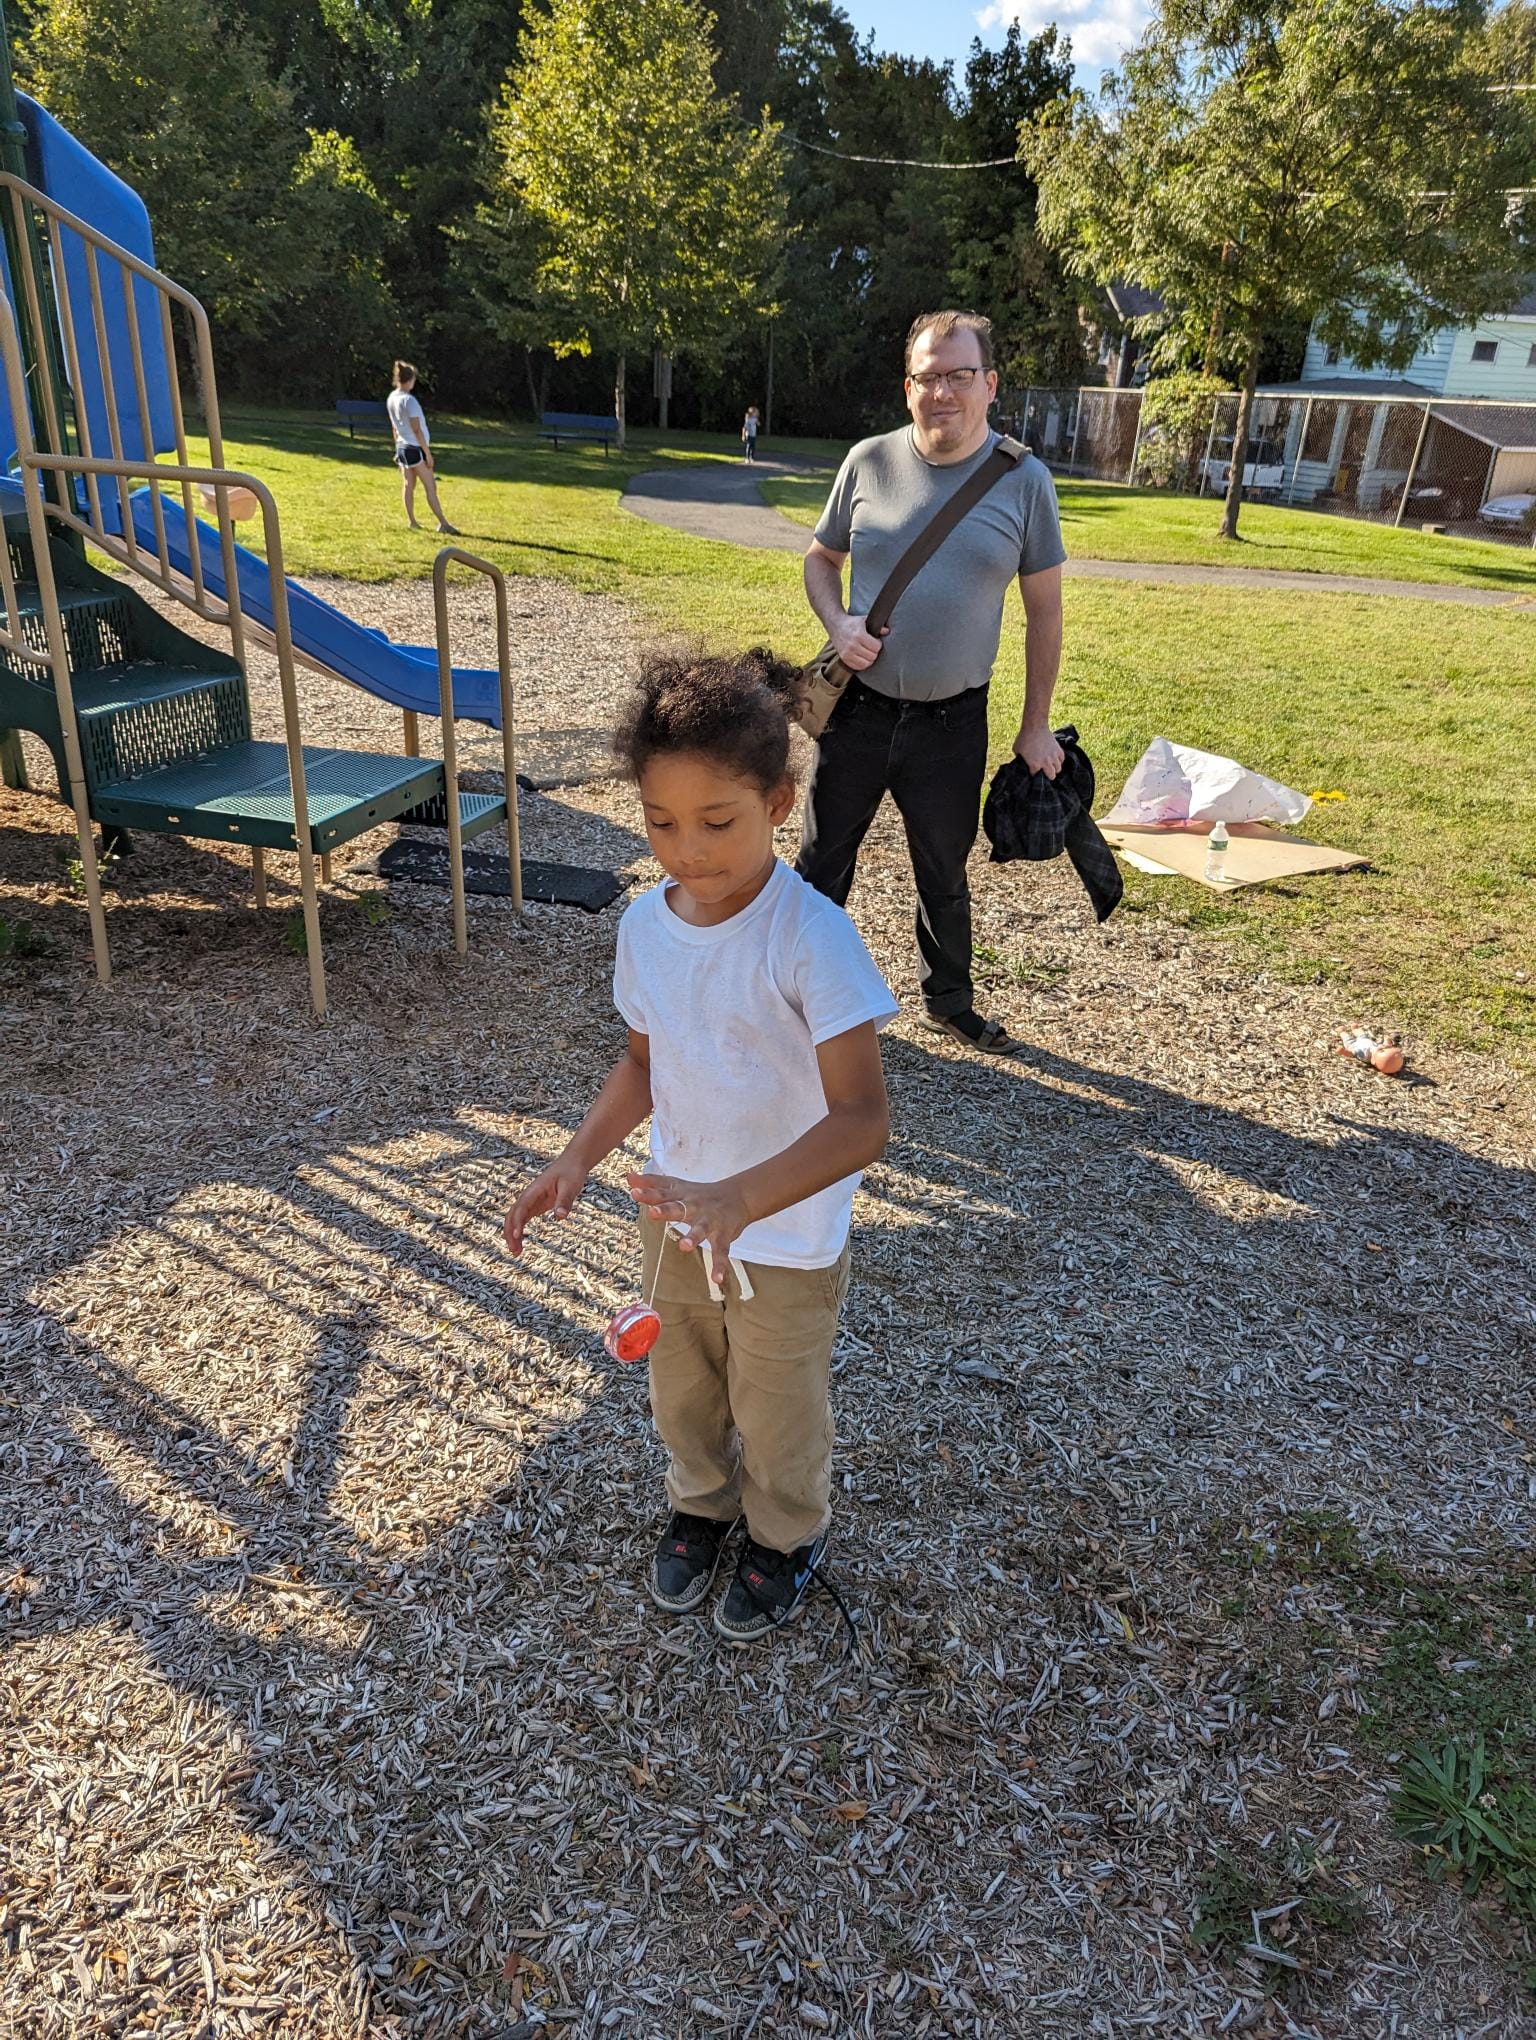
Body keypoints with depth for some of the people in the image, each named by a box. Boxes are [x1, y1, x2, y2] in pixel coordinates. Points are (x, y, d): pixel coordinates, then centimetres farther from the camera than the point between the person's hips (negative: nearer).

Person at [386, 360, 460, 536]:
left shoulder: (391, 398, 7)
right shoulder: (409, 400, -18)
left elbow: (395, 427, 15)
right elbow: (417, 430, -18)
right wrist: (428, 452, -14)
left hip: (402, 447, 8)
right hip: (415, 448, -8)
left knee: (408, 485, 11)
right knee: (430, 487, -6)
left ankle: (411, 521, 14)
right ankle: (443, 523, -7)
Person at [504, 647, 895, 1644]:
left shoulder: (812, 937, -29)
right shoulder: (646, 924, -9)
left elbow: (862, 1118, -33)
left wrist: (739, 1200, -45)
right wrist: (577, 1160, -5)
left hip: (790, 1241, -5)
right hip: (677, 1216, 5)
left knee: (778, 1414, 19)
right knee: (682, 1393, 26)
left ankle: (788, 1534, 50)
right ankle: (702, 1504, 57)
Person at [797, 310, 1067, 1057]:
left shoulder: (1023, 481, -5)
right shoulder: (869, 462, -2)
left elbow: (1043, 609, 0)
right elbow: (821, 559, 11)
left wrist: (1036, 727, 0)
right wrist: (837, 625, -10)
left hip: (952, 722, -1)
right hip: (858, 707, 1)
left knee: (944, 875, 15)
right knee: (822, 859, 12)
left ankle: (950, 1002, 35)